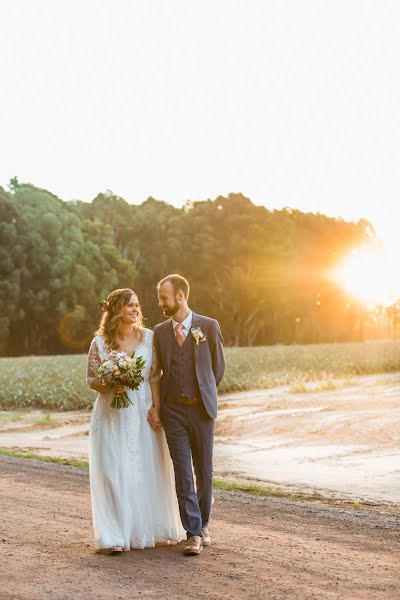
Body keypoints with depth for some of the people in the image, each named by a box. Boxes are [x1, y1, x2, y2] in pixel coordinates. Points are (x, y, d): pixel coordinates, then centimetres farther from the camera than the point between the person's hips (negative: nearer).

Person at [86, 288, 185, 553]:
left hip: (143, 412, 2)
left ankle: (149, 529, 23)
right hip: (113, 414, -2)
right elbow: (92, 379, 2)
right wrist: (110, 386, -17)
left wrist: (157, 408, -6)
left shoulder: (149, 337, 2)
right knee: (115, 473, -2)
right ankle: (116, 536, 4)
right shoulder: (100, 342, -3)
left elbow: (155, 377, 2)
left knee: (149, 470, 7)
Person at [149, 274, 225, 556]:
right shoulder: (160, 331, 7)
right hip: (173, 410, 1)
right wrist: (156, 405, 5)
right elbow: (158, 370, 14)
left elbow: (218, 367, 7)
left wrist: (203, 393, 10)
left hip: (201, 408, -1)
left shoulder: (209, 326, -2)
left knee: (204, 470, 7)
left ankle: (203, 525, 25)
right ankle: (194, 534, -3)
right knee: (183, 472, -5)